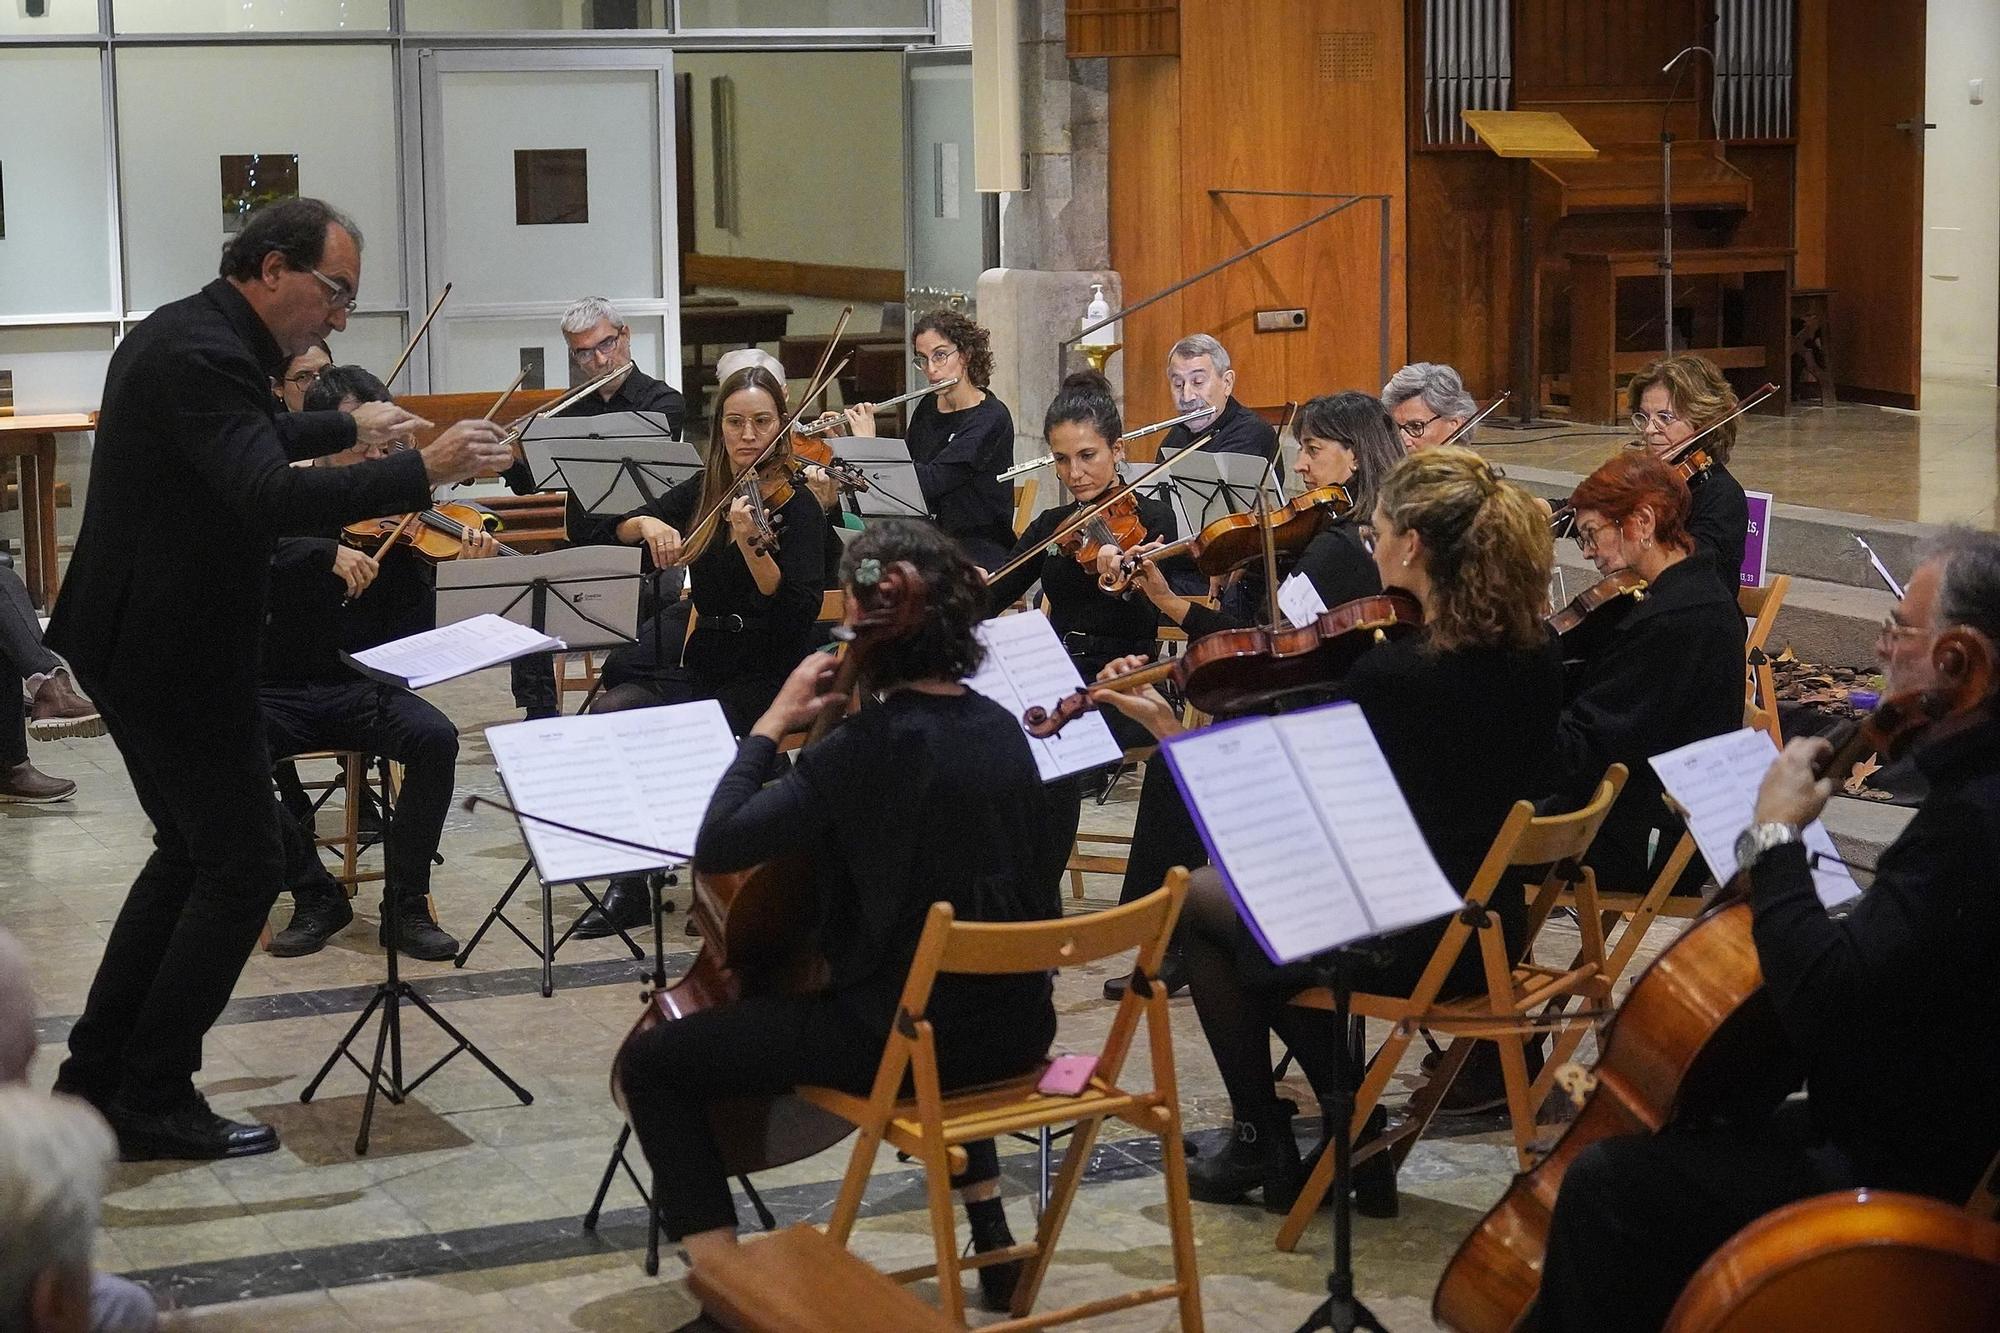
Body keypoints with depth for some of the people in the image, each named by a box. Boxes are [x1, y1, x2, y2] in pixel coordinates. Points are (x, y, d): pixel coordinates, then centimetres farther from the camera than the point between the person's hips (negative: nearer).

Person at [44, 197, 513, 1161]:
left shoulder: (184, 332, 11)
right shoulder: (205, 357, -22)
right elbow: (269, 498, -36)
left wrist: (348, 427, 37)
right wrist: (423, 470, -35)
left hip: (137, 640, 11)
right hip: (174, 652, -11)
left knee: (190, 853, 19)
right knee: (244, 865, -2)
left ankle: (96, 1078, 24)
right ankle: (155, 1099, 4)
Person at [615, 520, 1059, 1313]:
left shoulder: (866, 746, -19)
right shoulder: (1000, 729, 4)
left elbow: (717, 847, -20)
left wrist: (772, 723, -10)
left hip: (898, 1034, -7)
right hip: (1014, 1027, 7)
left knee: (651, 1065, 3)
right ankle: (991, 1240, 37)